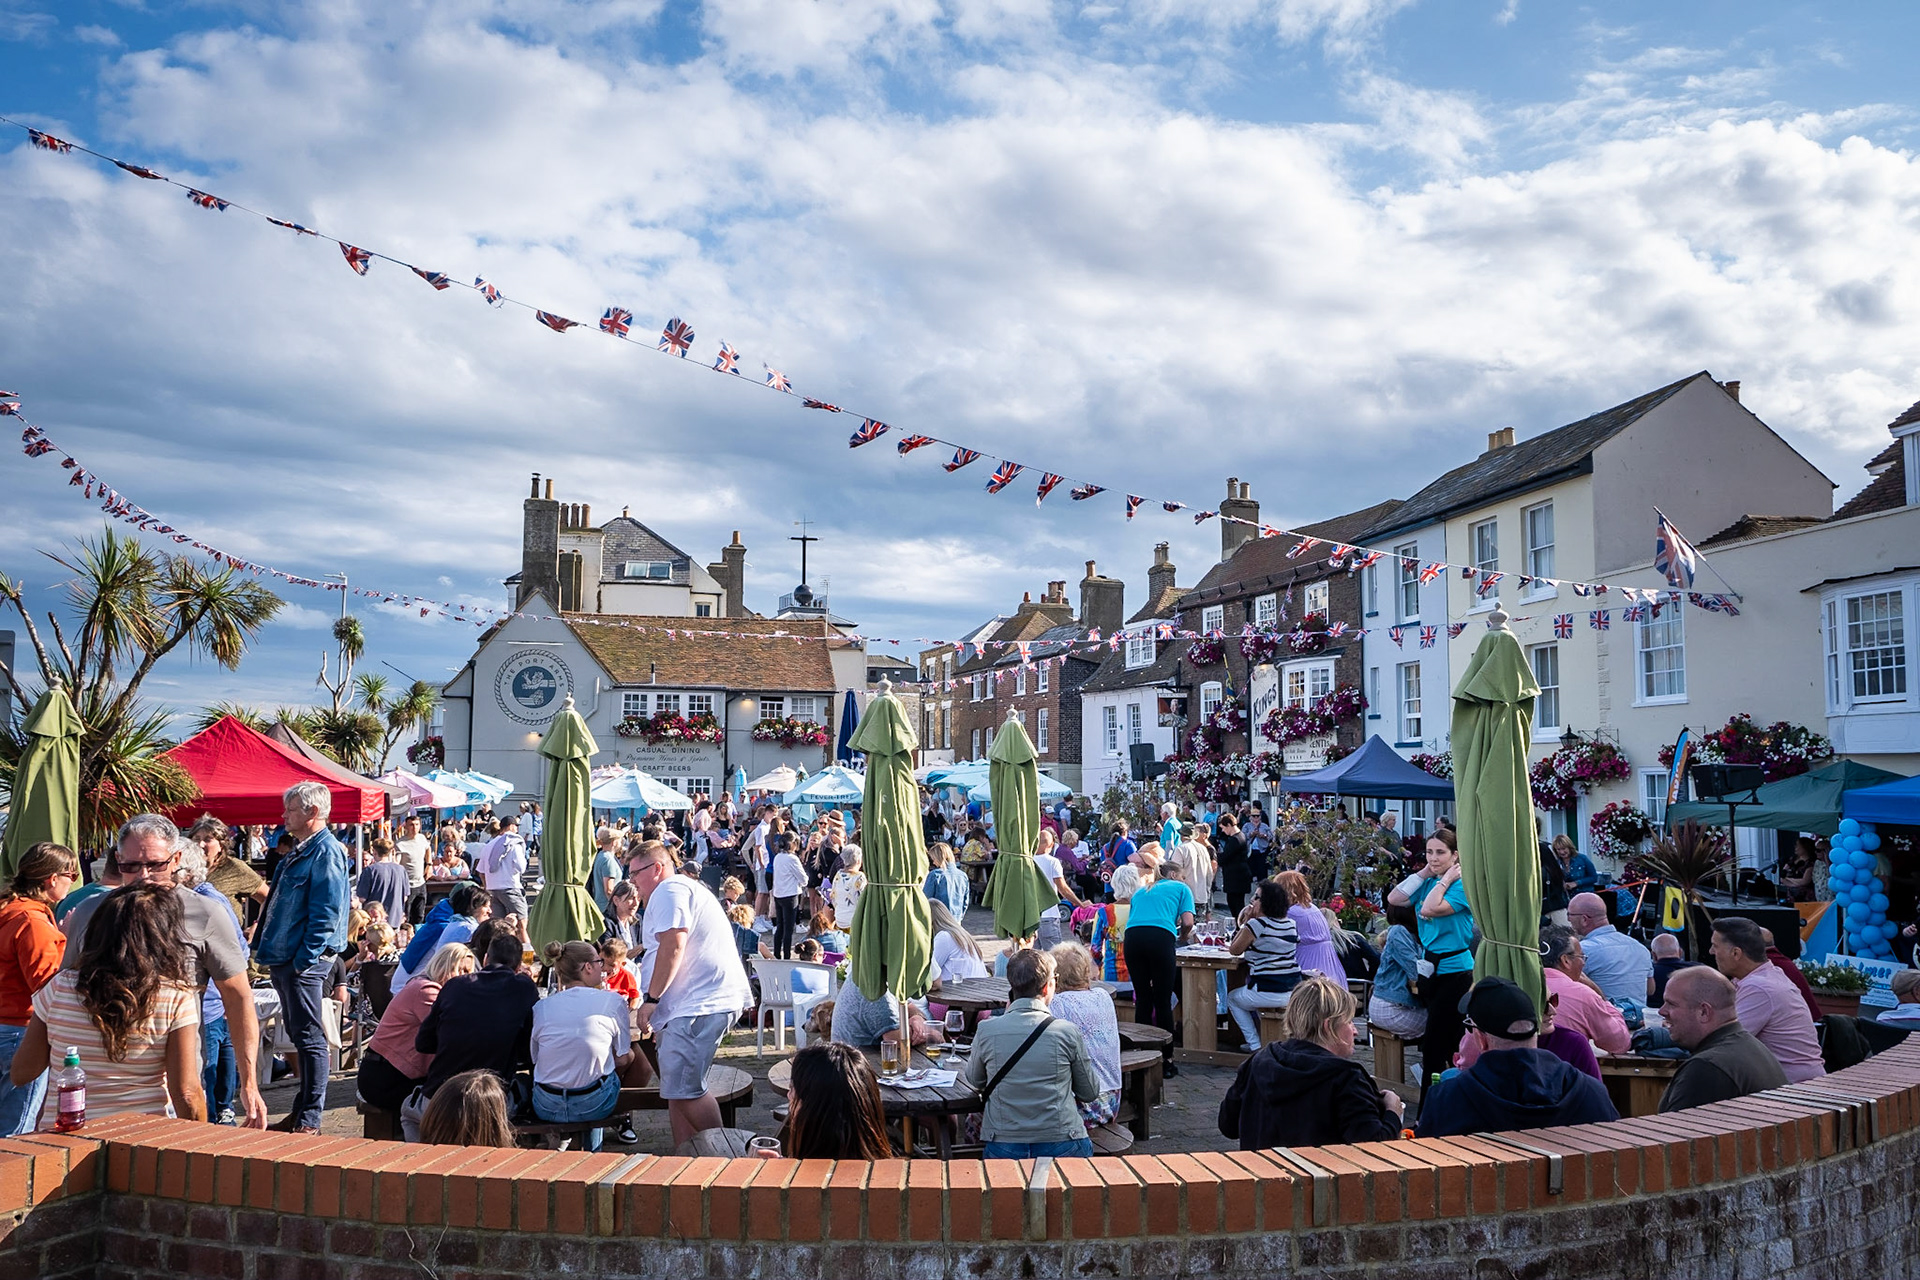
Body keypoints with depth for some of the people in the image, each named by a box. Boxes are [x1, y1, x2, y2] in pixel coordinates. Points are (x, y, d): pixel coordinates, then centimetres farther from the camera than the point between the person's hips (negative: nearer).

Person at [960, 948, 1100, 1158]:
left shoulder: (986, 1031, -6)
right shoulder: (1068, 1032, -9)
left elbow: (973, 1081, 15)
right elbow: (1090, 1093, 4)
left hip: (1003, 1149, 1)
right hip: (1061, 1147, -1)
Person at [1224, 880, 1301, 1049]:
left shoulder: (1256, 924, -16)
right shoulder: (1291, 924, 7)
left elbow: (1235, 950, -2)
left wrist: (1246, 921, 0)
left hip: (1270, 993, -7)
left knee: (1232, 998, 22)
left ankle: (1255, 1045, 16)